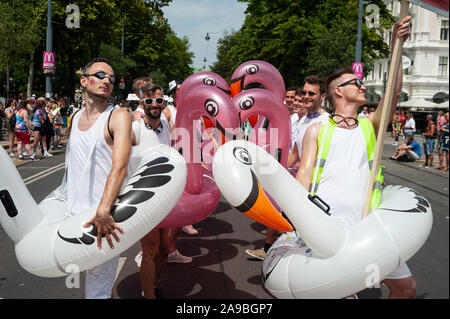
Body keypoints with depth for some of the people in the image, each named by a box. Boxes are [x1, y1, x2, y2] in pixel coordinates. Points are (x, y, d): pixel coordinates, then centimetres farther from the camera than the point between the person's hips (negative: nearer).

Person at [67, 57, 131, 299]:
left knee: (97, 289, -2)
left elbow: (120, 167, -24)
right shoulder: (74, 117, 9)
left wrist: (103, 211, -34)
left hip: (103, 215, -6)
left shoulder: (118, 117, -11)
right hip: (74, 213, 6)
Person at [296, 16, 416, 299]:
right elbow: (304, 174, 2)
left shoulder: (369, 126, 19)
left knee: (406, 287, 4)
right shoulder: (317, 130, 11)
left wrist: (396, 46, -4)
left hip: (366, 223, 4)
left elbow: (394, 93, 4)